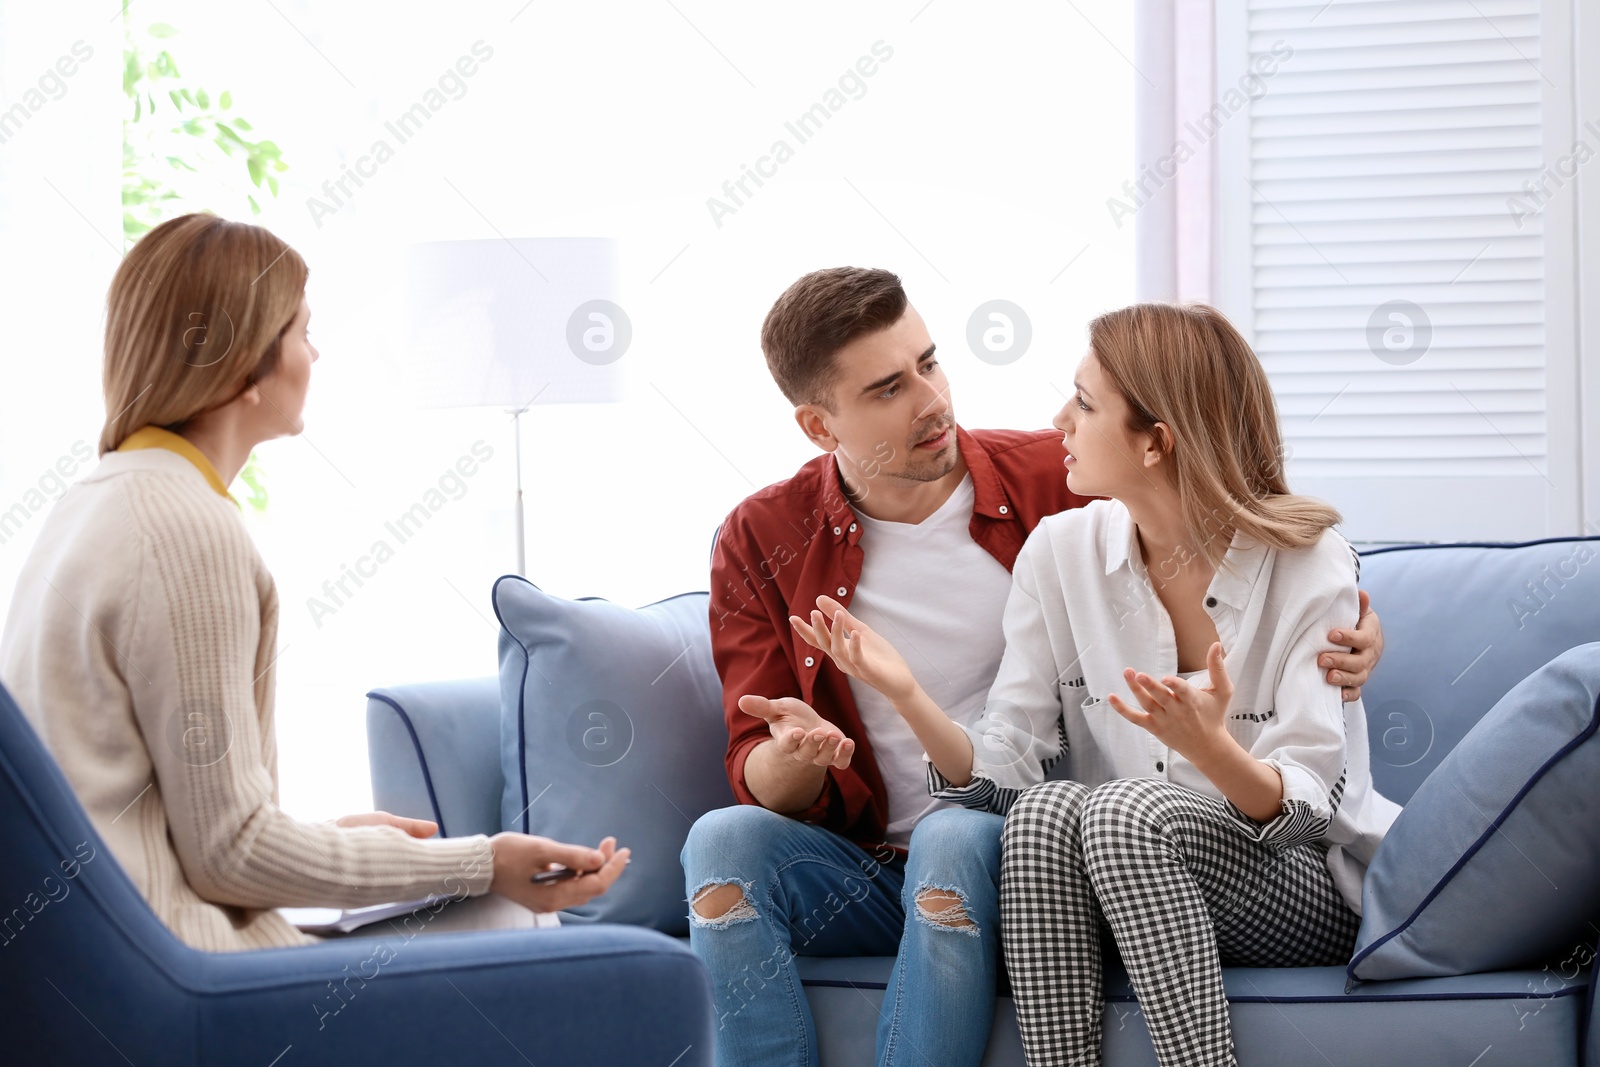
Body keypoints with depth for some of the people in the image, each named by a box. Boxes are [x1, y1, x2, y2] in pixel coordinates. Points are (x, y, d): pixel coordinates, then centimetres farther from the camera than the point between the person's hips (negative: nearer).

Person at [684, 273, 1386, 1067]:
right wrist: (793, 757, -25)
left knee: (956, 838, -35)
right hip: (864, 868, 2)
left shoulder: (1056, 481, 2)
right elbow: (760, 781, 1)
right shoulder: (762, 543, 3)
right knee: (723, 839, -27)